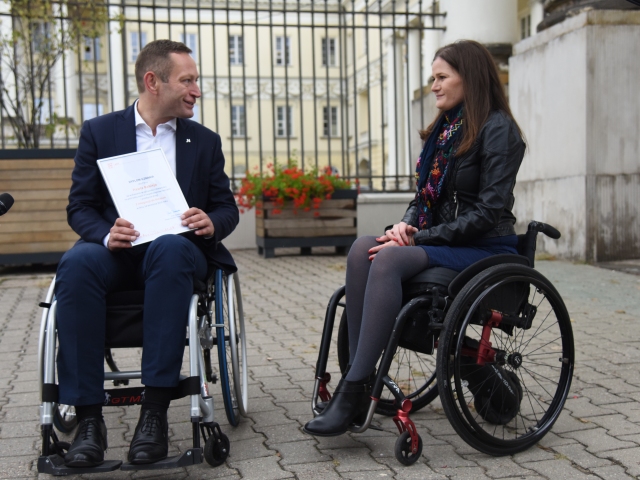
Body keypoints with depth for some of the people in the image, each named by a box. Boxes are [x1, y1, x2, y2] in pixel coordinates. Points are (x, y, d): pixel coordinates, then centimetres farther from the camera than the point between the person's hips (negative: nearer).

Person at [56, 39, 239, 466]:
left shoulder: (205, 141, 16)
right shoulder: (99, 132, 11)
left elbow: (227, 208, 14)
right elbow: (80, 206, 5)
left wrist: (211, 223, -12)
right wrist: (106, 234, -17)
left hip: (176, 249, 0)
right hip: (117, 252, 0)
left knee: (170, 249, -37)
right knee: (76, 264, -34)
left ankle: (155, 411, -35)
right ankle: (89, 418, -29)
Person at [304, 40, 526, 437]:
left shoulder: (498, 129, -8)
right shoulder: (444, 128, 17)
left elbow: (487, 213, -16)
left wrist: (419, 238, -19)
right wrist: (406, 224, -4)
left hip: (485, 249, -7)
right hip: (442, 242, 8)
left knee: (389, 260, -31)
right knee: (363, 248, -20)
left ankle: (353, 393, -31)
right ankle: (360, 376, -24)